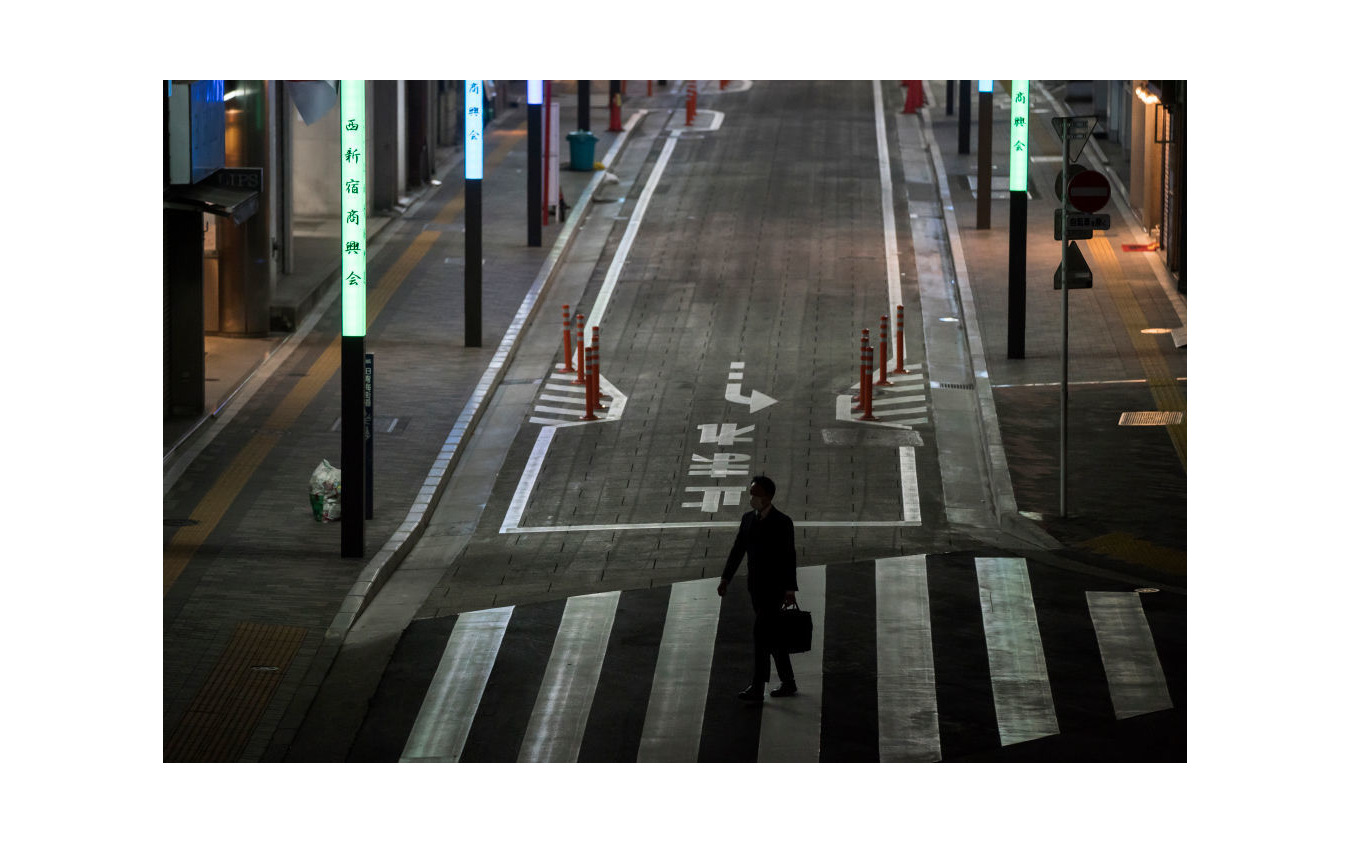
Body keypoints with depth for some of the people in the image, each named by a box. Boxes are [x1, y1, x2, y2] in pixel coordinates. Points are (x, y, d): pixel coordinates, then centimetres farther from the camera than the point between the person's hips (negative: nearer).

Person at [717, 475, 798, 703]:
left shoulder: (782, 522, -11)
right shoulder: (748, 519, 8)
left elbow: (790, 557, -13)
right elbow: (738, 550, 10)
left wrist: (790, 589, -17)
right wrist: (725, 579, 2)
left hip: (774, 587, -7)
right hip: (755, 587, 7)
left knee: (761, 633, -14)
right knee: (772, 635, 13)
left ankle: (757, 689, -16)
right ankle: (788, 682, 25)